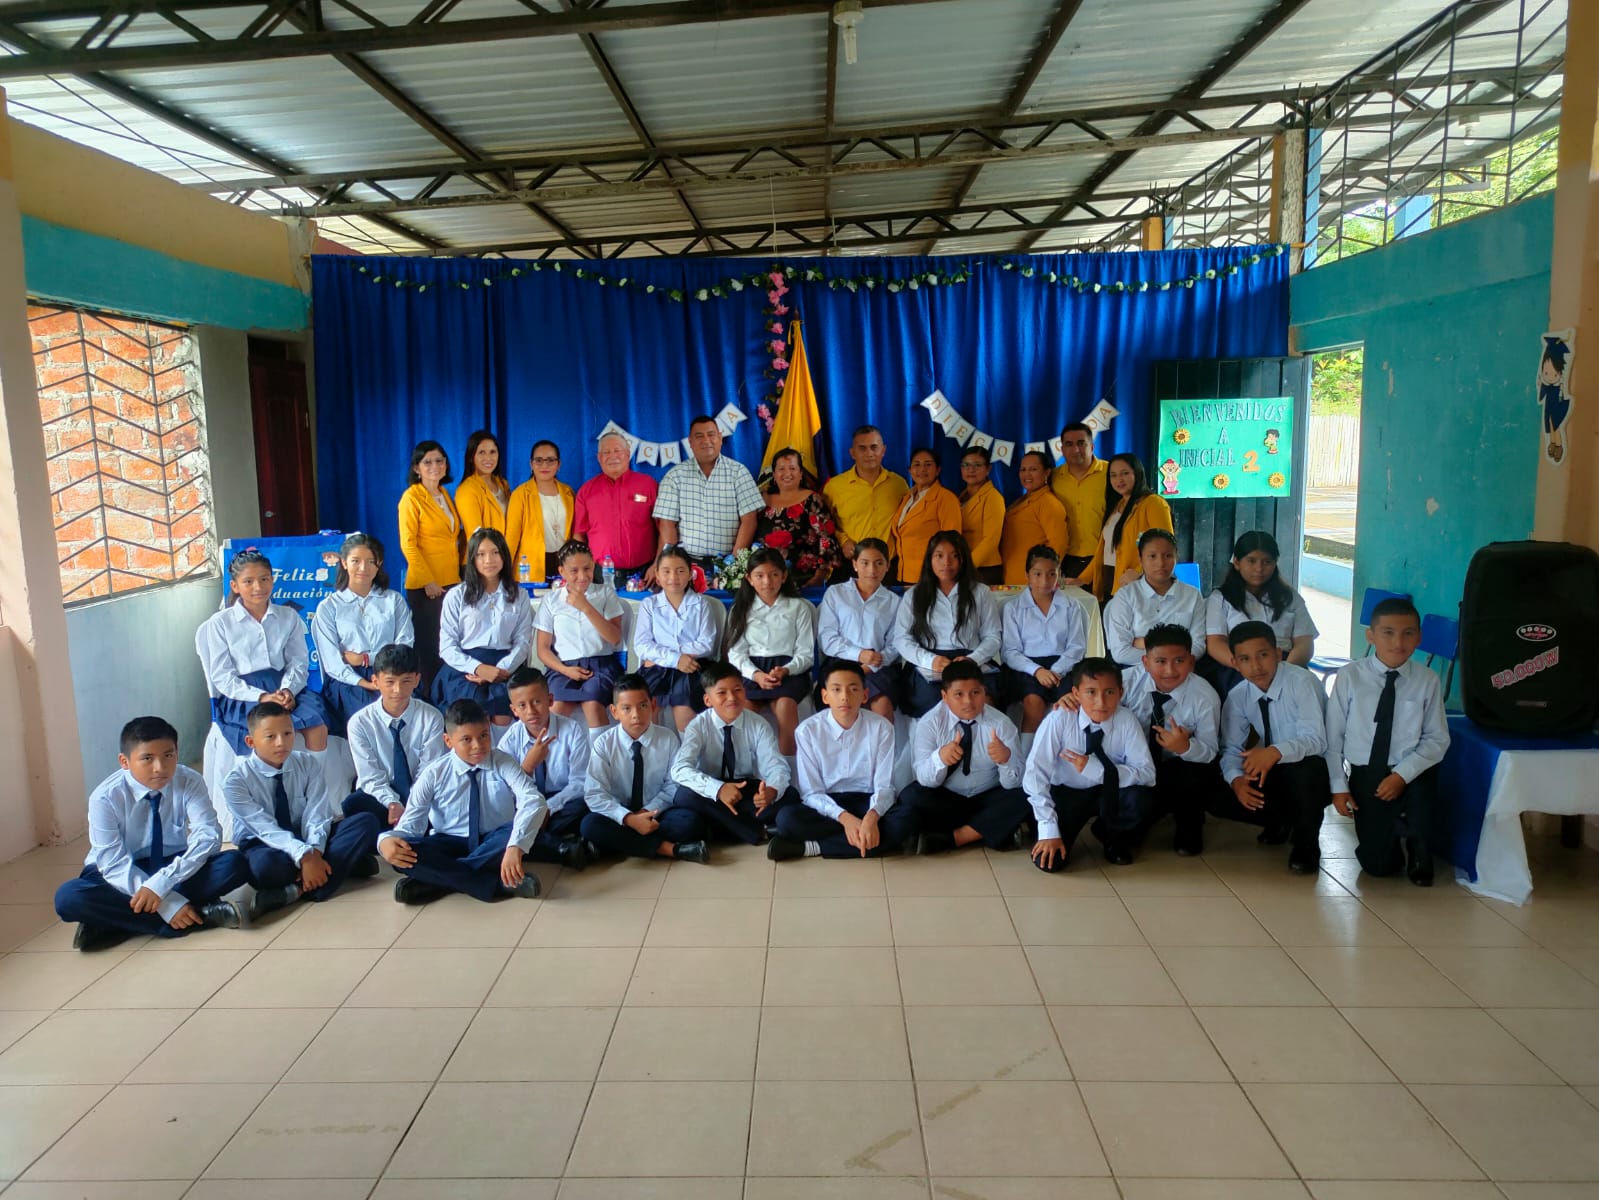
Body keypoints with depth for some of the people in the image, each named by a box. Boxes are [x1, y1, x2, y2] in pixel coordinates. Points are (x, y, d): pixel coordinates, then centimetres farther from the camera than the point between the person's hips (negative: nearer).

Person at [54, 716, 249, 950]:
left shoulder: (190, 782, -15)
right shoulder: (105, 797, -19)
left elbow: (209, 835, -25)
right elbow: (114, 864, -22)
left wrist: (161, 884, -38)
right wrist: (168, 903, -33)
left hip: (175, 866, 1)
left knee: (235, 864, -26)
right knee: (69, 897, -32)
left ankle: (125, 922, -24)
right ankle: (200, 915, -32)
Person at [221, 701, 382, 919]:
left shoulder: (306, 763, -5)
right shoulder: (235, 780, -16)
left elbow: (317, 814, -13)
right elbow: (266, 828, -25)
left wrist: (314, 852, -32)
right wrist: (304, 856, -38)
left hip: (305, 837, 4)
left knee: (367, 822, -20)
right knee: (264, 865, -42)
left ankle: (300, 889, -29)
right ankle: (347, 862, -24)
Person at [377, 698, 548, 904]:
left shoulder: (503, 764, -13)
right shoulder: (434, 774, -8)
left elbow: (533, 801, -28)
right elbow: (412, 823, -10)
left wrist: (515, 847, -45)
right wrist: (387, 840, -35)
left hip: (492, 842, -1)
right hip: (451, 844, 1)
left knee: (517, 831, -33)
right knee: (399, 854, -28)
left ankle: (438, 879, -25)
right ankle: (497, 883, -30)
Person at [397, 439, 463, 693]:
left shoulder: (444, 495, 14)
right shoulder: (412, 497, -6)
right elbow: (408, 544, -11)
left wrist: (461, 573, 11)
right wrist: (428, 581, -15)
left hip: (451, 581, 6)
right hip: (425, 585, -6)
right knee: (428, 646, -3)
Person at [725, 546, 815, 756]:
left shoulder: (799, 607, 10)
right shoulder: (742, 609, 15)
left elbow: (805, 652, 5)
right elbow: (736, 652, 7)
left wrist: (785, 670, -15)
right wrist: (756, 674, -13)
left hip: (790, 669, -1)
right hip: (752, 670, 1)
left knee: (785, 704, -33)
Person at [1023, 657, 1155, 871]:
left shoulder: (1127, 722, -20)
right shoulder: (1058, 721, -24)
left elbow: (1148, 775, -23)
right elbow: (1035, 775, -23)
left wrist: (1096, 769, -36)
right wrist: (1049, 830, -27)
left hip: (1108, 794, 2)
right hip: (1065, 793, -1)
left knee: (1138, 798, -31)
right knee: (1048, 861, -21)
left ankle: (1114, 837, 3)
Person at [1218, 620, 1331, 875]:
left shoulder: (1302, 682, -22)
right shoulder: (1238, 696, -6)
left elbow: (1315, 740, -30)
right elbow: (1231, 748, -6)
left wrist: (1276, 752, -49)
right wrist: (1236, 779, -27)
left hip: (1312, 771, -5)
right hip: (1271, 770, 5)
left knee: (1304, 768, -39)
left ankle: (1306, 844, -11)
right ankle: (1281, 820, 13)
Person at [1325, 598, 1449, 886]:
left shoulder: (1428, 682, -8)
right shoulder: (1350, 676, -10)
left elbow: (1437, 740, -5)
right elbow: (1333, 735, -5)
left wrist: (1402, 775, -17)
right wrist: (1338, 785, -6)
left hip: (1411, 774, 0)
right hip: (1365, 775, 0)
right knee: (1377, 865, -3)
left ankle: (1418, 856, 1)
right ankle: (1397, 837, 36)